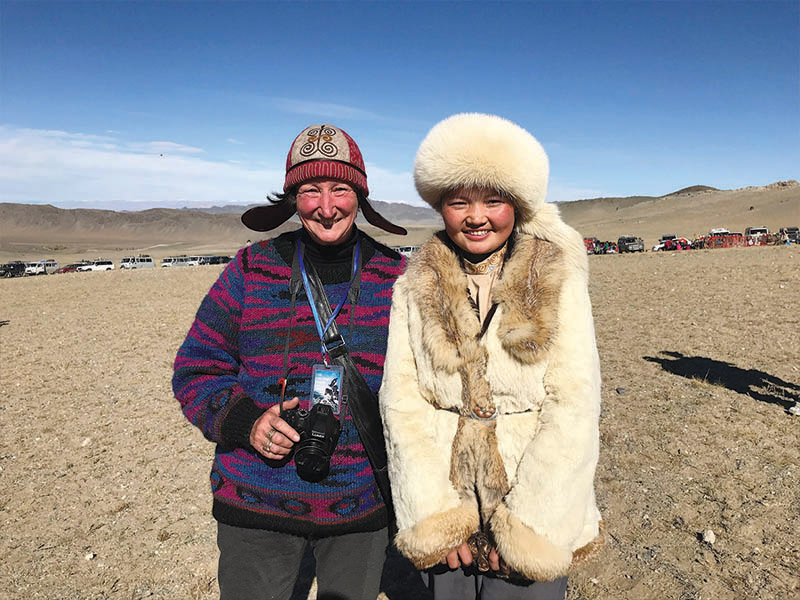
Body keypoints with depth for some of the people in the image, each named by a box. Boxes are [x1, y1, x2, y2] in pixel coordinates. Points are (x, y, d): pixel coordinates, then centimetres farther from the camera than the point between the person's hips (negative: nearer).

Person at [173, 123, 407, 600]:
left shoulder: (396, 279, -1)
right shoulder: (250, 271, -3)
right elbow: (197, 368, 0)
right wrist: (244, 421, -16)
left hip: (362, 506, 1)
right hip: (256, 506, 0)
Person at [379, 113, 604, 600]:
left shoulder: (558, 281, -5)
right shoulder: (416, 286, -1)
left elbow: (574, 404, -9)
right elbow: (401, 400, -4)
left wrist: (527, 523, -12)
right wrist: (433, 515, -10)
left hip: (537, 518, -1)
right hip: (442, 510, 2)